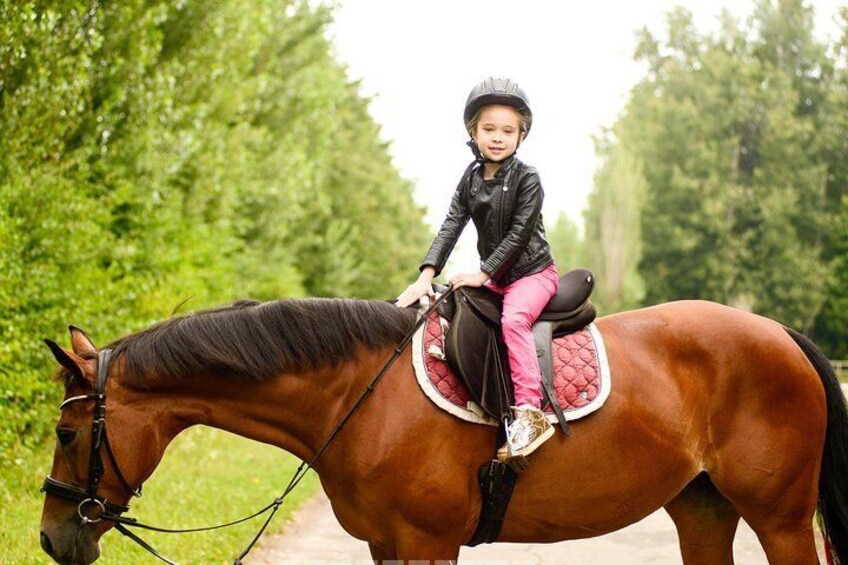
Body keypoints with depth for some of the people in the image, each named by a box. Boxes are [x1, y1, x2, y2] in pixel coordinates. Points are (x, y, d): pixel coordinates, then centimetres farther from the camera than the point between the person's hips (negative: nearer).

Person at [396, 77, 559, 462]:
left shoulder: (526, 178, -12)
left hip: (533, 272, -8)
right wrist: (426, 276, -14)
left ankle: (530, 412, -38)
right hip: (494, 277, 8)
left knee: (513, 319, -32)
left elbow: (519, 233, -17)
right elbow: (451, 227, -2)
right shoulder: (471, 179, 5)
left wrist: (483, 274, -21)